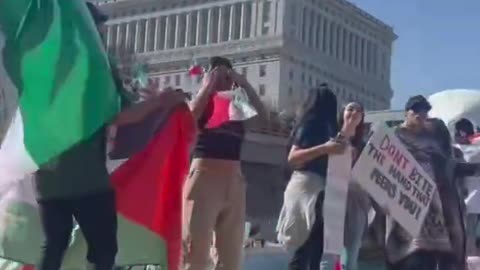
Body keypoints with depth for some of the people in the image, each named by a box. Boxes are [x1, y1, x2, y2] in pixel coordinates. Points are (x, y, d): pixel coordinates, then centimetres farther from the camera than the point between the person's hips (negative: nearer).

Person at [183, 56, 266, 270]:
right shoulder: (201, 102, 12)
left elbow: (262, 115, 1)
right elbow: (190, 116, -10)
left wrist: (244, 83, 2)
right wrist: (207, 86, 0)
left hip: (234, 180, 4)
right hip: (204, 175, -4)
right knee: (195, 249, -9)